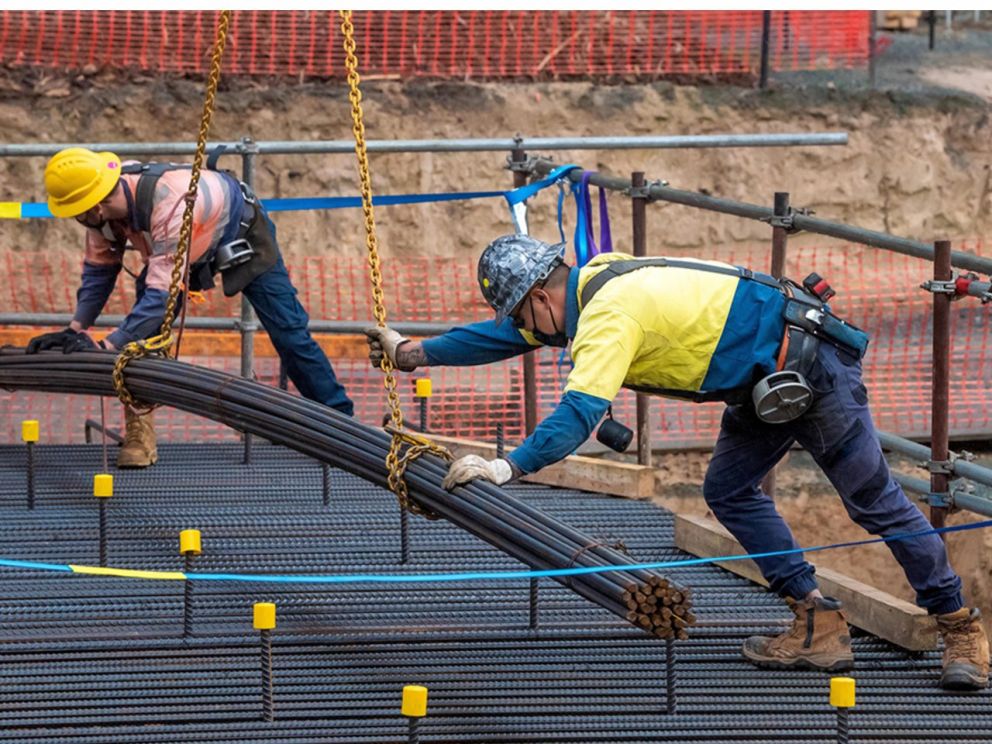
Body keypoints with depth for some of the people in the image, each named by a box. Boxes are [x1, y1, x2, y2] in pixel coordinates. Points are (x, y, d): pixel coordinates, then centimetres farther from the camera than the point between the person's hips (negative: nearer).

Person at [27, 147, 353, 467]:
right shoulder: (107, 202, -26)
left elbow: (162, 294, -49)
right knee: (145, 323, -13)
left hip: (243, 236, -6)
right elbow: (99, 269, -10)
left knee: (288, 332, -3)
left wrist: (105, 347, -51)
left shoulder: (169, 205, -47)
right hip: (193, 246, 6)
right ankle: (139, 436, -10)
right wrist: (75, 330, -20)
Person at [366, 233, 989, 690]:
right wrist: (413, 352, 20)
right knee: (729, 491, 9)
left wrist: (509, 467, -36)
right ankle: (819, 627, 8)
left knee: (874, 499, -3)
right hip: (769, 378, 10)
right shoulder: (590, 286, 8)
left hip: (809, 363, -10)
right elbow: (507, 333, 21)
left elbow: (581, 412, -33)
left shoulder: (609, 312, -23)